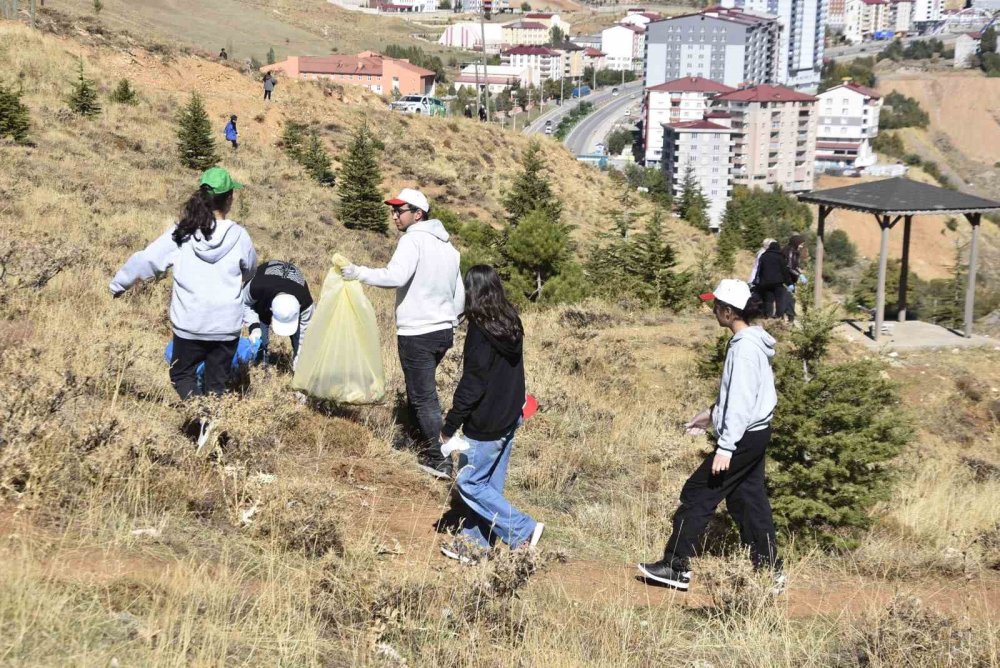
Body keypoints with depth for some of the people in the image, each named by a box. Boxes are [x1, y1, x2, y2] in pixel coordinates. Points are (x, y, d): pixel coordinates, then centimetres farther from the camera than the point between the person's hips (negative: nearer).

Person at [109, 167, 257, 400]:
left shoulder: (181, 234, -10)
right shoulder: (239, 237, -9)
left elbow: (146, 260, -5)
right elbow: (249, 272, 10)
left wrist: (118, 283, 10)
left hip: (189, 324, 0)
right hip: (226, 326, 0)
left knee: (181, 374, 17)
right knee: (216, 383, 15)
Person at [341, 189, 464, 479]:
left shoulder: (413, 239, -12)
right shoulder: (447, 245, 15)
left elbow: (395, 276, -27)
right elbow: (459, 294, 19)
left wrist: (360, 273, -18)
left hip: (417, 334, -8)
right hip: (444, 331, 8)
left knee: (423, 395, -3)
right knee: (420, 389, 22)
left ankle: (437, 458, -2)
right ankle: (417, 437, 31)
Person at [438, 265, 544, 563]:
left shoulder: (481, 331, -19)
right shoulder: (512, 324, 4)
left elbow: (472, 384, -20)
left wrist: (449, 427, -14)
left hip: (485, 424, -8)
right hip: (509, 419, 8)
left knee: (469, 482, 1)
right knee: (489, 482, 14)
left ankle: (523, 531, -2)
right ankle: (474, 539, 21)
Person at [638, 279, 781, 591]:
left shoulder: (744, 347, -20)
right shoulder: (752, 341, 10)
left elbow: (741, 400, -24)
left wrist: (725, 448, -24)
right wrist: (712, 413, 26)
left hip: (743, 437, -10)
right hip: (755, 433, 10)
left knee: (698, 494, -2)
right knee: (748, 500, 14)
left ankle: (676, 567, 5)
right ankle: (770, 571, 19)